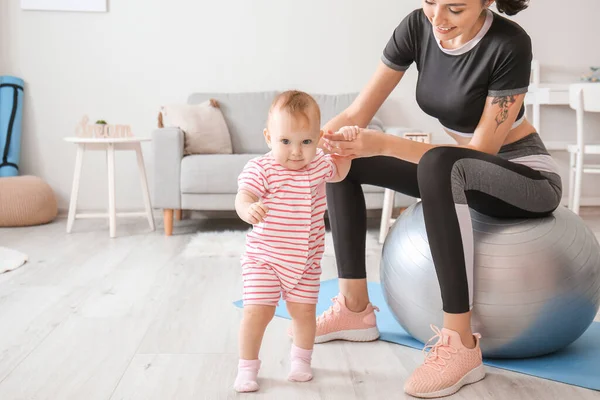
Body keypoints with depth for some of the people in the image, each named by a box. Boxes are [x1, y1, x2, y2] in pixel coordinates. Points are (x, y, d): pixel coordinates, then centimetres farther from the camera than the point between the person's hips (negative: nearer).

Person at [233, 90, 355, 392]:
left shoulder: (319, 164, -1)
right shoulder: (260, 169, -17)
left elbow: (339, 172, 22)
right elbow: (243, 198, -31)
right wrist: (249, 209, -54)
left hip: (306, 260, 4)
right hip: (264, 257, -4)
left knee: (304, 310, 8)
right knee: (257, 311, -8)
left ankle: (301, 360, 34)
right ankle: (247, 368, 11)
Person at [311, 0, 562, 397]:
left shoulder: (509, 44, -25)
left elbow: (482, 151, -25)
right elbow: (358, 113, -8)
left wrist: (384, 144, -36)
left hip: (526, 175, -7)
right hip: (463, 174, 7)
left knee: (440, 163, -39)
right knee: (343, 156, 0)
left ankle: (461, 346, -33)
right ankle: (356, 309, 2)